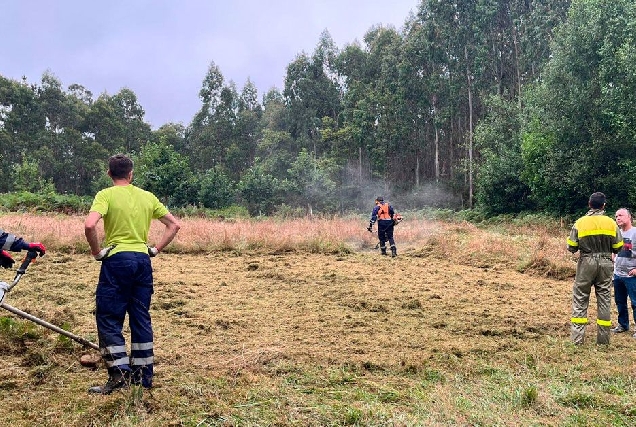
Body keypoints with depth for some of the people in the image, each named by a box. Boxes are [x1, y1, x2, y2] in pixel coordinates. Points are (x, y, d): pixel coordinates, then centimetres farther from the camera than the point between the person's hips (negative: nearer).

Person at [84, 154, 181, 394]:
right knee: (141, 318, 11)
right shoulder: (148, 197, 10)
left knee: (108, 318, 4)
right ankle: (143, 375, 17)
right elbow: (174, 225, 12)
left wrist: (97, 251, -7)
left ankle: (119, 373, 0)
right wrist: (156, 249, 11)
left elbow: (89, 225, -20)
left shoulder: (106, 195, -4)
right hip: (142, 261, 5)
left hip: (117, 260, -5)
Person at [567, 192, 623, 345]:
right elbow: (618, 248, 2)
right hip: (605, 264, 2)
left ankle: (577, 337, 0)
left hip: (586, 263, -1)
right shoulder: (611, 223, -2)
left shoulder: (580, 222, -6)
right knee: (604, 299, 10)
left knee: (580, 299, 4)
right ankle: (603, 338, 14)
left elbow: (571, 247, -3)